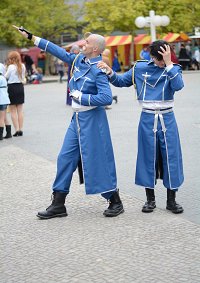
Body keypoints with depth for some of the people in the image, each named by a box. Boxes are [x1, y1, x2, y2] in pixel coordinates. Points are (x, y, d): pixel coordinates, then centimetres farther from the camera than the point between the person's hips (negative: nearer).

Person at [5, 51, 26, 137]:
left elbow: (6, 77, -7)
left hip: (12, 87, -5)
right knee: (20, 110, 10)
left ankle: (17, 130, -1)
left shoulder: (11, 66, -13)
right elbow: (23, 77, 10)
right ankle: (21, 130, 10)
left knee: (13, 111, 2)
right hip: (20, 87, 5)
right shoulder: (22, 66, 3)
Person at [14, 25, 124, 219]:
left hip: (92, 119, -8)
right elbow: (59, 52, 15)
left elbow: (106, 98, -26)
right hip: (77, 118, 8)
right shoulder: (79, 60, 6)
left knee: (98, 159, -2)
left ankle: (115, 202, 14)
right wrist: (31, 37, 17)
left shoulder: (98, 70, -16)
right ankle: (58, 204, 16)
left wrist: (80, 96, -18)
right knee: (66, 157, 8)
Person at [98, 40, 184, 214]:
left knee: (171, 157, 1)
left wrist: (168, 64, -24)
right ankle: (150, 199, 19)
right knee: (148, 157, 6)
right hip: (148, 120, 1)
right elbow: (121, 82, 10)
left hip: (167, 120, -1)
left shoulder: (174, 69, -1)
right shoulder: (140, 68, 2)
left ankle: (171, 200, 13)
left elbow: (178, 86, -22)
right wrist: (110, 72, -7)